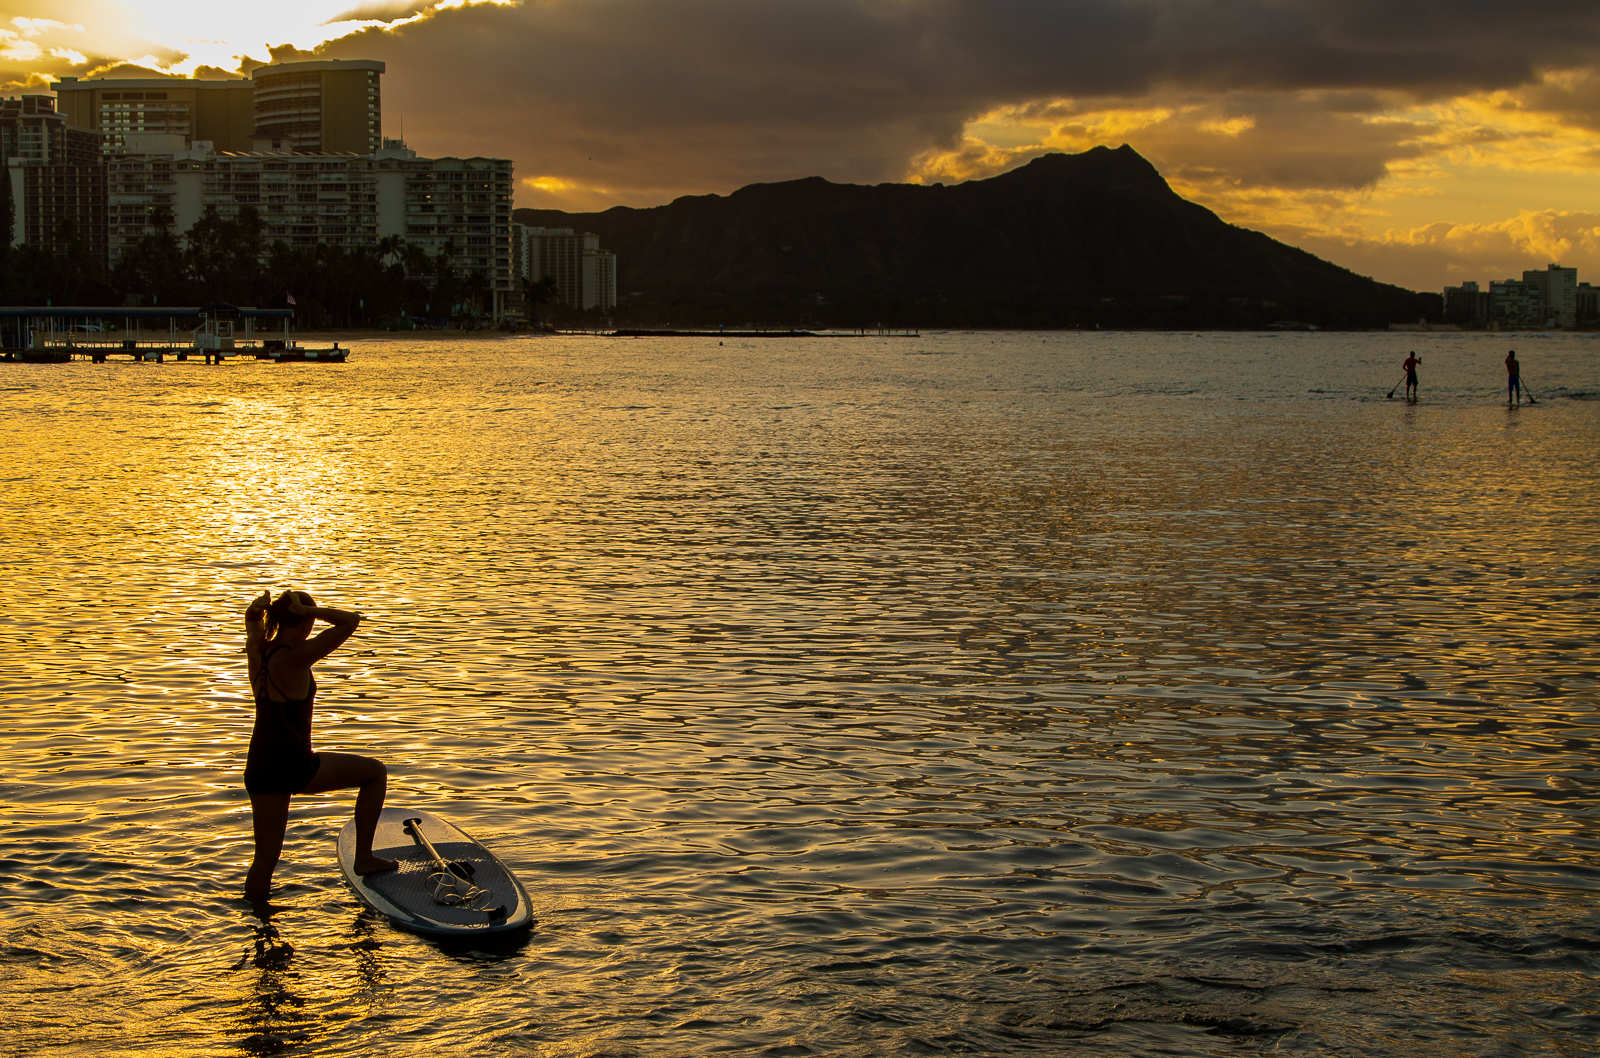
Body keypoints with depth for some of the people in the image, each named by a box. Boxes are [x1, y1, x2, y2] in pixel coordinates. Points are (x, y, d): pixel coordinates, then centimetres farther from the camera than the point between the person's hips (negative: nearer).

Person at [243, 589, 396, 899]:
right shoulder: (295, 658, -19)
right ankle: (363, 857, 16)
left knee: (265, 856, 14)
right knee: (376, 772, 14)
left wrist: (262, 605, 2)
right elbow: (350, 621, -23)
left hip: (258, 771, 7)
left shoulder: (257, 651, 1)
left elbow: (252, 618, 25)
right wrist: (306, 609, -17)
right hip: (294, 767, -7)